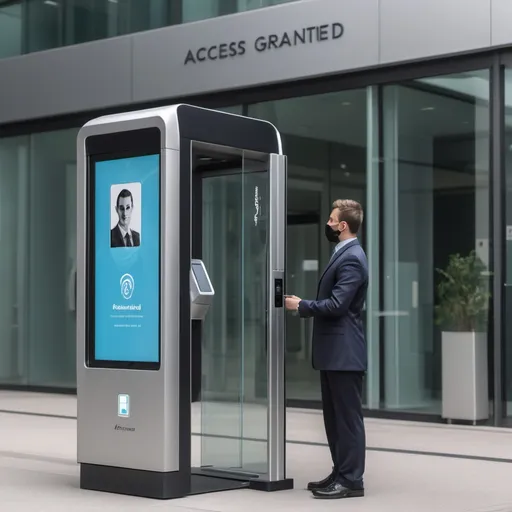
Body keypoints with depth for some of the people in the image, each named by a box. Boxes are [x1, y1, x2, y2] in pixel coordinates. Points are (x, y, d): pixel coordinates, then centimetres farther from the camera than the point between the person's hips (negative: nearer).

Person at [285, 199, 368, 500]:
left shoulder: (352, 258, -16)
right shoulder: (344, 255, 18)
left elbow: (337, 305, -22)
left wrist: (301, 306, -11)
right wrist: (307, 306, 11)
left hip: (344, 352, -11)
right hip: (334, 351, 11)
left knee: (348, 417, -4)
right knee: (335, 417, 14)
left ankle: (351, 481, 1)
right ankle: (341, 474, 21)